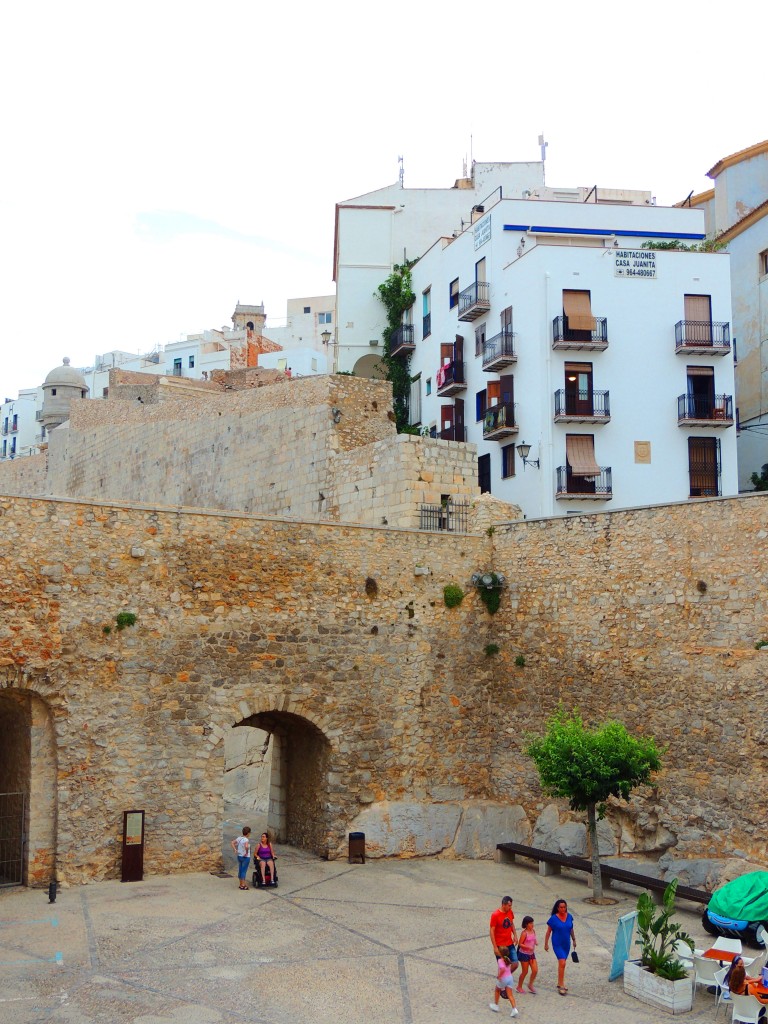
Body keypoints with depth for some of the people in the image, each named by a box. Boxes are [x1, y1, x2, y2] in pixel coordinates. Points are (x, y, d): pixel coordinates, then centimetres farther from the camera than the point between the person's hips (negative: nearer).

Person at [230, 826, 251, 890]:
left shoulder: (239, 838, 4)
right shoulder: (246, 840, -19)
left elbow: (233, 842, 12)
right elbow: (246, 846, -38)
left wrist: (235, 850, 9)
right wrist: (247, 852, -22)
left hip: (239, 856, 8)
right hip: (245, 857, -8)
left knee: (240, 870, 15)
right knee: (244, 871, 0)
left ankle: (241, 884, 25)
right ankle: (243, 885, 6)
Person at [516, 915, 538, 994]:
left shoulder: (533, 931, 2)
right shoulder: (524, 933, -18)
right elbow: (520, 944, -18)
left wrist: (535, 942, -5)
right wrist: (528, 947, -27)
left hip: (531, 954, 6)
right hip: (524, 954, -6)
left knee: (535, 970, 1)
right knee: (525, 972, 4)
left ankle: (530, 985, 23)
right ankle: (519, 987, 22)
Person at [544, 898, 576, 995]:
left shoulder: (569, 917, -1)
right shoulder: (553, 918, -14)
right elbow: (548, 932, -7)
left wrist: (574, 939, 20)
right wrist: (546, 944, -4)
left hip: (567, 944, 5)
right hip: (557, 944, -5)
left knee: (561, 963, 15)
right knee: (562, 963, -15)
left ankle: (559, 983, 28)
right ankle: (561, 985, -8)